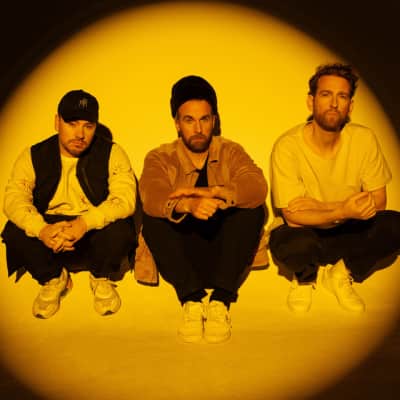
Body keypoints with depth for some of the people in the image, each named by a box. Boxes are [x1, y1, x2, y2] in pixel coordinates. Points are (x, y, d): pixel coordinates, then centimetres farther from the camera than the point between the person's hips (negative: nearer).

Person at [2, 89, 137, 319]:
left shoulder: (112, 154, -7)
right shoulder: (33, 156, -1)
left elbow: (125, 199, -22)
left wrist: (85, 223, -40)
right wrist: (42, 230, -36)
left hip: (94, 239, -1)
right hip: (49, 238, 2)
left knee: (119, 230, -32)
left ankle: (102, 280, 3)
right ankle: (52, 279, 6)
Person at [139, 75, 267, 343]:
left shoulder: (231, 152, 2)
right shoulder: (160, 158, 0)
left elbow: (258, 187, -20)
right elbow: (151, 198, -24)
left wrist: (212, 192, -39)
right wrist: (188, 204, -47)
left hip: (225, 249, 1)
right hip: (181, 255, 0)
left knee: (253, 208, -25)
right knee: (152, 218, -26)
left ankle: (220, 301, -33)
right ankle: (192, 300, -35)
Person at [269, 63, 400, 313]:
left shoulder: (364, 139, -13)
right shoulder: (287, 146, -21)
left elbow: (378, 201, -8)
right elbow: (293, 216, -21)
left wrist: (322, 206, -21)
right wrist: (343, 211, -38)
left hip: (347, 232, 3)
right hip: (303, 233, -3)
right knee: (295, 245, -38)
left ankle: (341, 273, 4)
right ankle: (305, 278, 3)